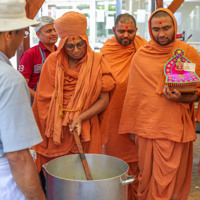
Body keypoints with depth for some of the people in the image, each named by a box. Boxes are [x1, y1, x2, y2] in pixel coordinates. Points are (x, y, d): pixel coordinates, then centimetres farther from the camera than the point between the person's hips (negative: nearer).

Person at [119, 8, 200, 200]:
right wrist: (131, 127, 11)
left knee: (171, 179, 3)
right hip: (147, 126, 2)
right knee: (146, 176, 11)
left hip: (176, 127, -1)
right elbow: (133, 95, 9)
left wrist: (180, 98, -17)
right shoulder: (140, 56, 4)